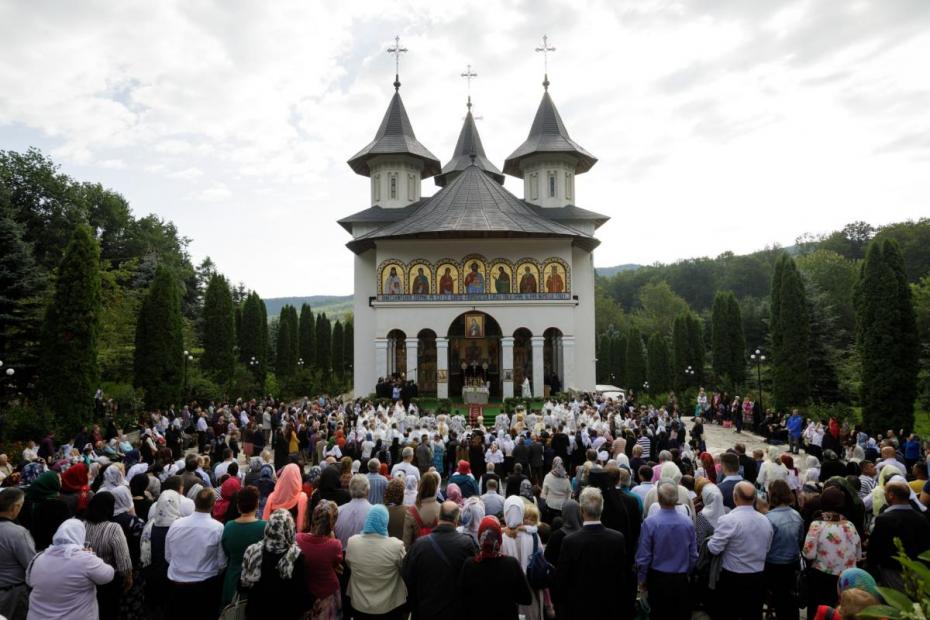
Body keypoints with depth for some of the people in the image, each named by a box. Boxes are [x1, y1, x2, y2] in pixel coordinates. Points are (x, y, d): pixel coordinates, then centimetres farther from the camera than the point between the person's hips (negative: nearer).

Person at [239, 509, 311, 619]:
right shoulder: (296, 557, -23)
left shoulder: (253, 551, -13)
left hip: (257, 611, 3)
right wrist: (307, 608, 0)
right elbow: (302, 591, -17)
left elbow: (243, 585, -1)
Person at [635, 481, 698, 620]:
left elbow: (643, 556, -11)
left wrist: (642, 579, 5)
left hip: (658, 579, -2)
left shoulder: (650, 523, -17)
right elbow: (693, 555, 0)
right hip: (681, 580, 2)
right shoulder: (688, 522, -10)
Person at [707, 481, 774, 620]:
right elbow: (766, 549, 13)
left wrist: (710, 540, 5)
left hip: (733, 578, -5)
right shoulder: (765, 521, 1)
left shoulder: (728, 520, -20)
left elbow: (714, 548, -16)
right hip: (758, 578, 5)